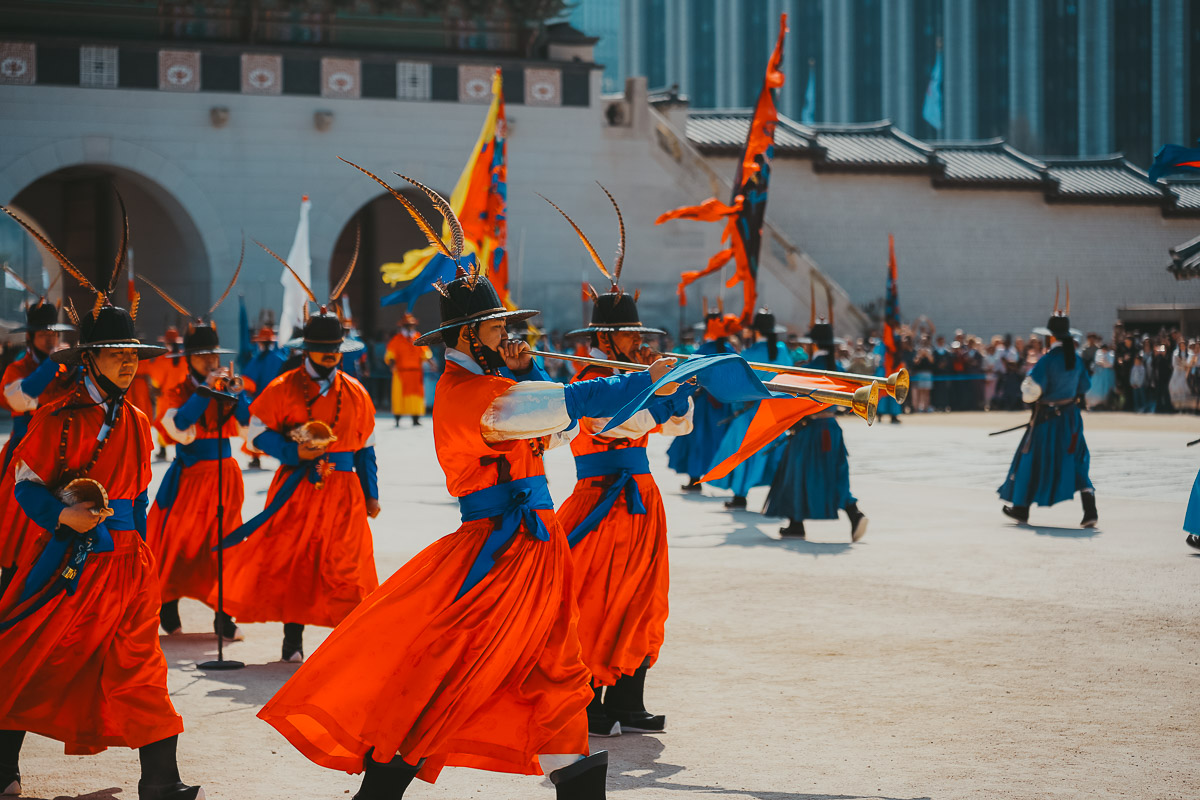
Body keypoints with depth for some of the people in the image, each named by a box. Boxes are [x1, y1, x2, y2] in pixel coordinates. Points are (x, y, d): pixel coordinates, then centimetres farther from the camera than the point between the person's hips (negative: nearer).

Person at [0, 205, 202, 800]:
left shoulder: (136, 424, 11)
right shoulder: (57, 417, -6)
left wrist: (128, 531, 14)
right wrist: (64, 515, -20)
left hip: (125, 561, 4)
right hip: (65, 559, -4)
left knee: (137, 662, -1)